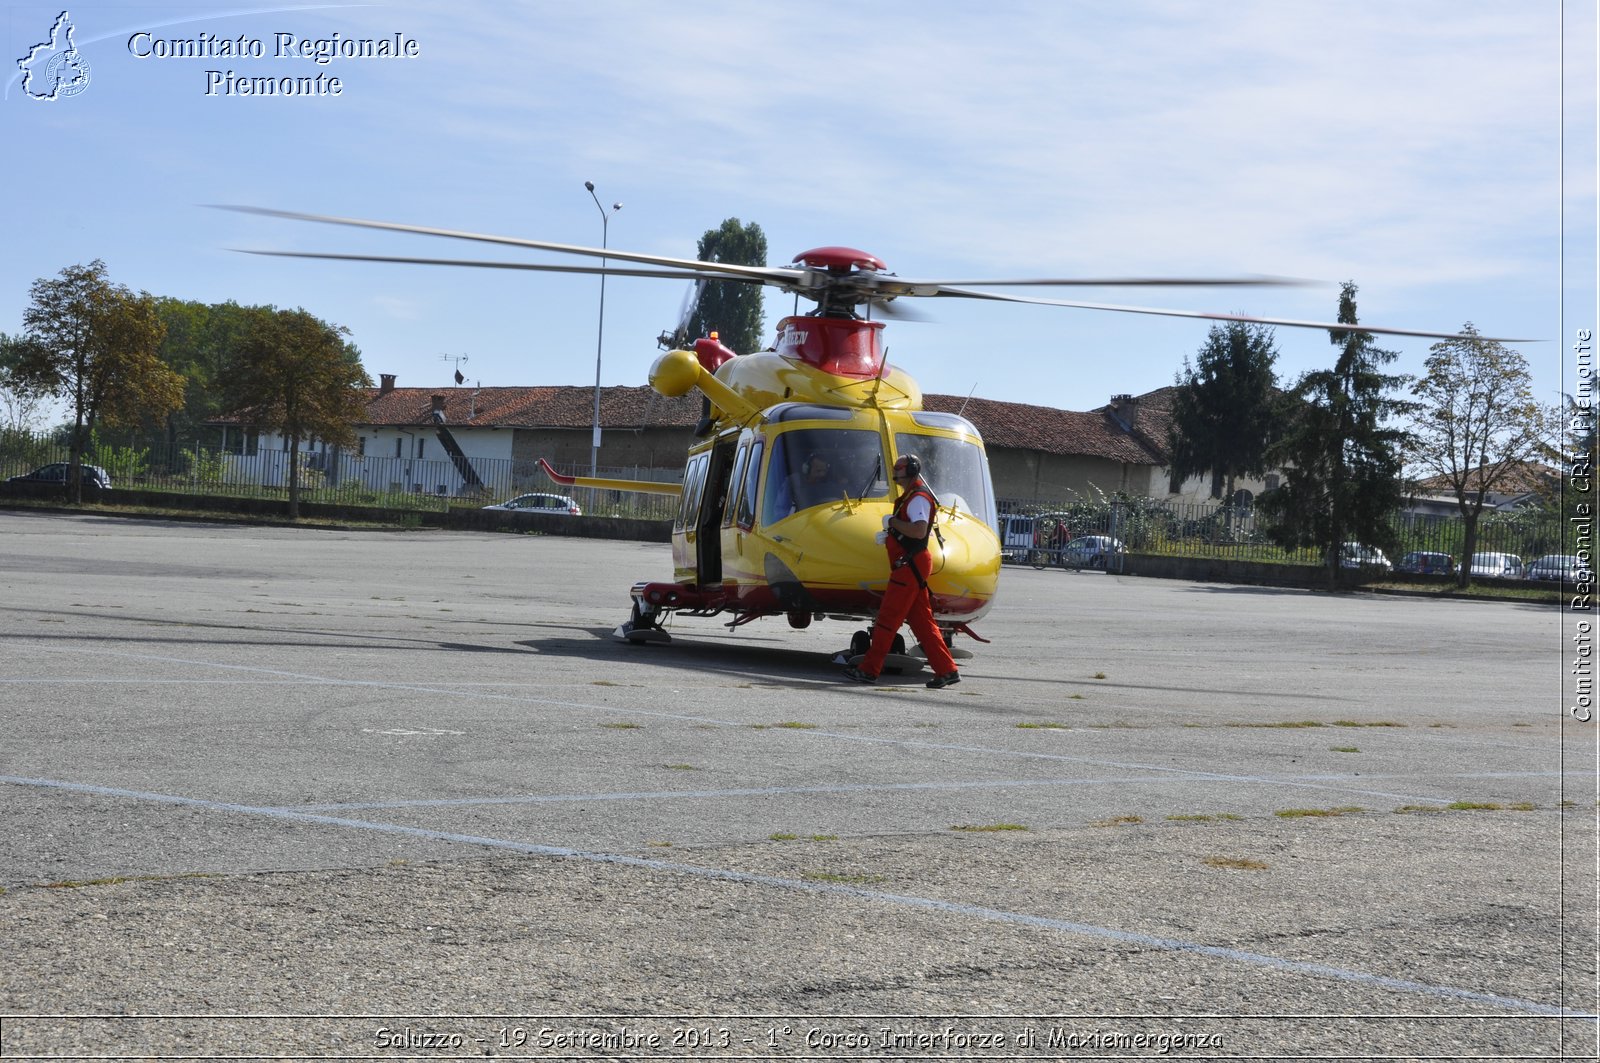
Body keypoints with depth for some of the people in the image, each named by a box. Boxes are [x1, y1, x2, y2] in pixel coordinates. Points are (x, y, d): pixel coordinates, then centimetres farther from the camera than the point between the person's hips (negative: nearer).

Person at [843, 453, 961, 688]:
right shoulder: (910, 497, 20)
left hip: (910, 565, -11)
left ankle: (869, 669, -3)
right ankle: (946, 670, 8)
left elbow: (920, 530, -28)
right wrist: (889, 535, 15)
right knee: (921, 620, 9)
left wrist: (892, 522, -17)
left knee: (888, 618, -6)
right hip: (910, 565, 11)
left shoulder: (918, 498, -13)